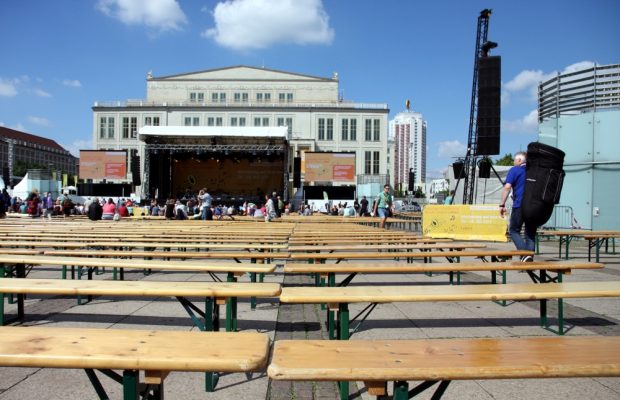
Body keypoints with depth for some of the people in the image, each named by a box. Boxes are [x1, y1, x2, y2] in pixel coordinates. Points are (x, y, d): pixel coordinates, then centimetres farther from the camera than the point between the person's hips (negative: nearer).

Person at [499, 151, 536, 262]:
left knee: (514, 231, 5)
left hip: (520, 205, -5)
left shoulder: (514, 170, 1)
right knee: (531, 233, 10)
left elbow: (507, 187, -10)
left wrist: (502, 205, -9)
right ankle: (530, 259, 6)